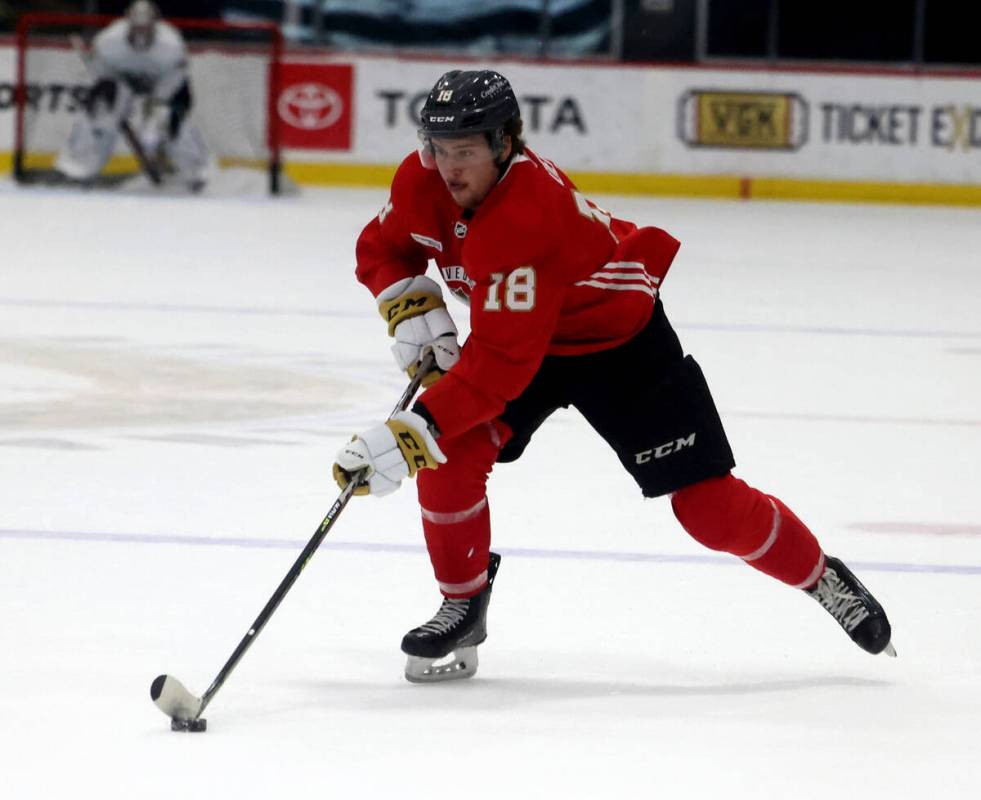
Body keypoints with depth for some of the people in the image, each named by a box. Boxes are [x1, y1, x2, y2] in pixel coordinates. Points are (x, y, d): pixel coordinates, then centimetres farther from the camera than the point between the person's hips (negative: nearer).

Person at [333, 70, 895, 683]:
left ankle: (822, 579, 20)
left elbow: (499, 365, -42)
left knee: (709, 506, -5)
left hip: (622, 339, -6)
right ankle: (463, 607, 2)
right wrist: (412, 309, -17)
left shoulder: (524, 218, -40)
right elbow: (382, 248, 3)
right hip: (518, 334, 6)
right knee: (450, 456, -18)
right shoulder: (425, 180, -17)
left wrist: (416, 431, -47)